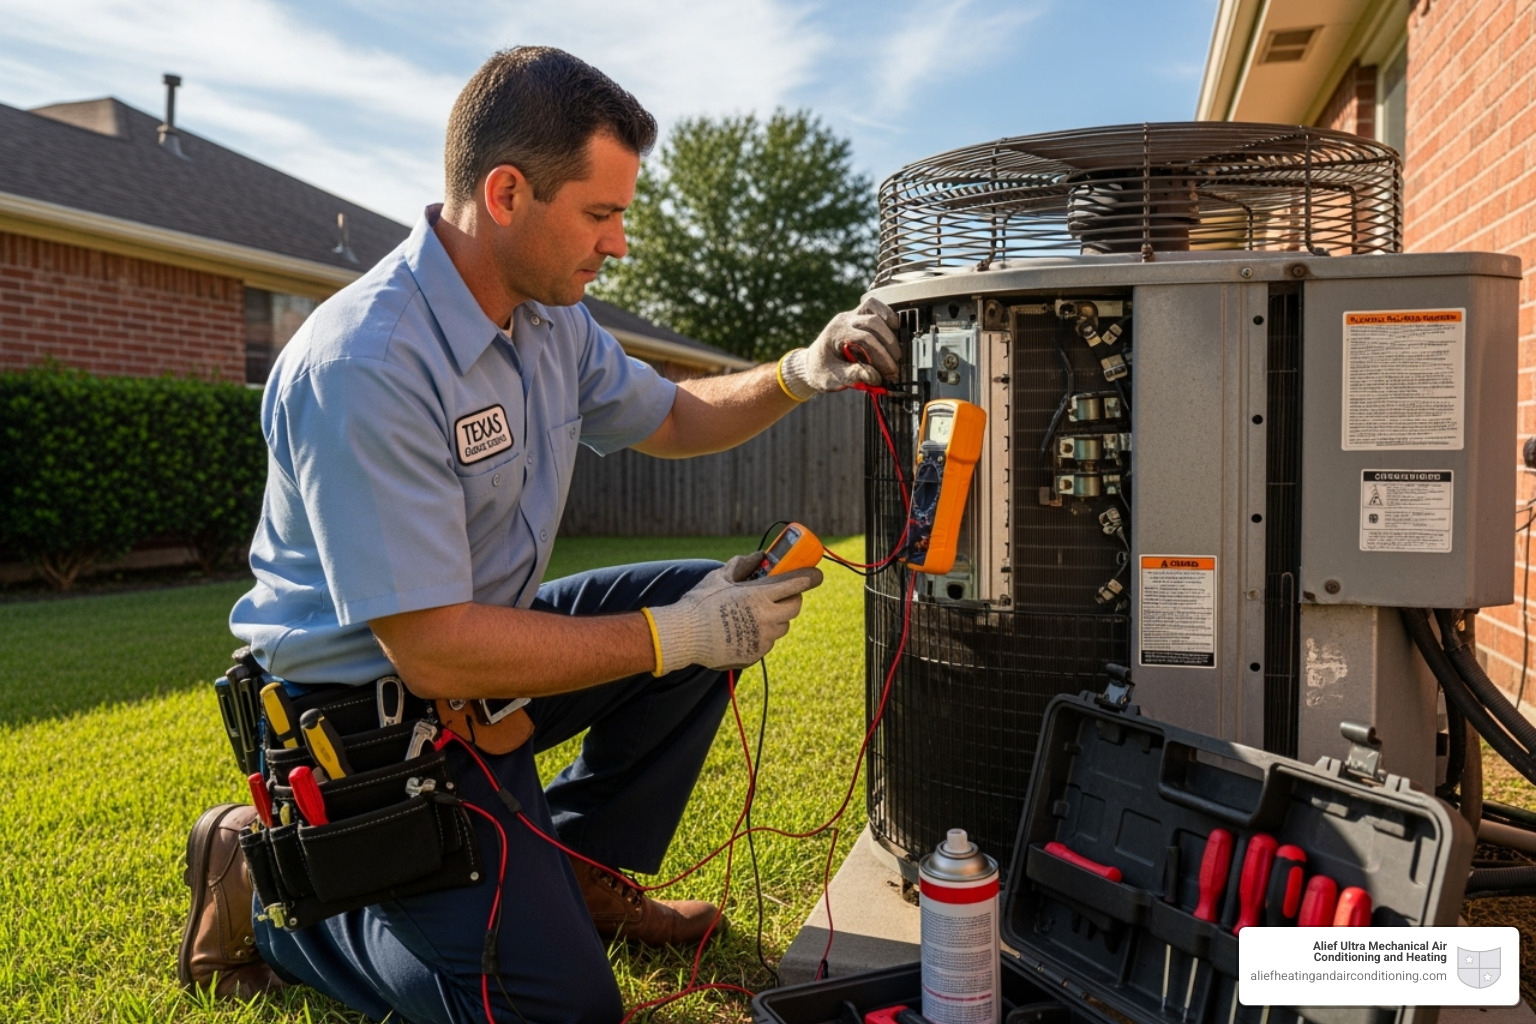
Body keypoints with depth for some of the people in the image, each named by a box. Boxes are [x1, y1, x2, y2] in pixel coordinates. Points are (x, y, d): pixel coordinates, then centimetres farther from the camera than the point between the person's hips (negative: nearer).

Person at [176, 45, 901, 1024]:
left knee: (715, 599, 2)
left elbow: (670, 418, 14)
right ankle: (266, 885, 7)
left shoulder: (551, 317, -1)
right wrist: (678, 635, -24)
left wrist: (800, 374, -4)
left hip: (482, 642, 9)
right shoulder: (366, 365, -29)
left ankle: (578, 871, 12)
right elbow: (436, 653, -30)